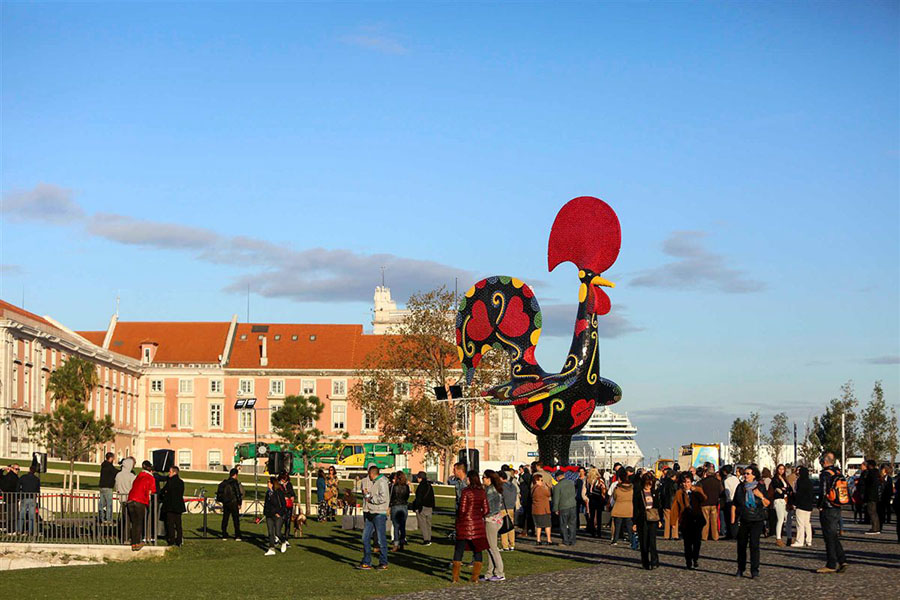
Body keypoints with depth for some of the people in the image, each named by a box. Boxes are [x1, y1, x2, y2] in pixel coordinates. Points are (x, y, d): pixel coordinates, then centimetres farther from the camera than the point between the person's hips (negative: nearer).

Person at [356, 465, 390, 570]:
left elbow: (383, 498, -22)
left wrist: (370, 498, -11)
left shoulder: (382, 482, -11)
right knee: (365, 538, 7)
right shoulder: (372, 482, 17)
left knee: (381, 539, -1)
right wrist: (366, 494, 6)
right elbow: (365, 494, 27)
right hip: (370, 513, 9)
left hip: (379, 514, -9)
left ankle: (383, 563, 8)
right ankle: (366, 562, 11)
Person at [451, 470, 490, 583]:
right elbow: (486, 510, 2)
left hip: (465, 523, -3)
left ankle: (455, 577, 8)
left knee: (459, 549, 6)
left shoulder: (466, 491, -12)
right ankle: (475, 577, 9)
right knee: (477, 550, 11)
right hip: (478, 523, 4)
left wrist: (458, 519, 4)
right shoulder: (482, 492, 2)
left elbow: (462, 509, -13)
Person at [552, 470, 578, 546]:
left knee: (563, 525, 6)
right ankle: (572, 541, 11)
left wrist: (556, 509, 1)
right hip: (573, 505, 4)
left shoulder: (557, 486, -10)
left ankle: (565, 541, 5)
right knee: (572, 524, 10)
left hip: (563, 507, -4)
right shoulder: (572, 483, 4)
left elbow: (556, 499, -7)